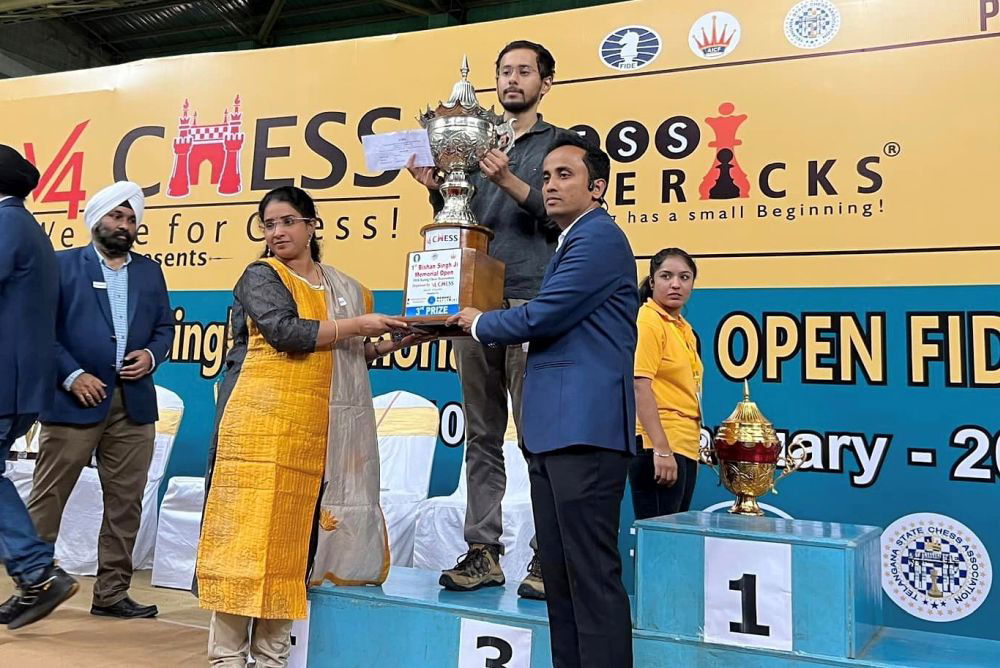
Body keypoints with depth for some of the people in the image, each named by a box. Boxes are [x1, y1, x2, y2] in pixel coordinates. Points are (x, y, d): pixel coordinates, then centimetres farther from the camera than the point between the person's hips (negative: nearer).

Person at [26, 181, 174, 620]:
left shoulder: (150, 271, 16)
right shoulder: (64, 265, 3)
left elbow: (164, 327, 17)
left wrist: (152, 355, -4)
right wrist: (72, 376, -13)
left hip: (134, 403, 4)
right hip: (74, 400, -4)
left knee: (125, 503, 7)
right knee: (47, 500, 1)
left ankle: (112, 593, 17)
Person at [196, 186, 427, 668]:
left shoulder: (344, 287, 17)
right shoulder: (260, 276, 2)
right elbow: (286, 333, -14)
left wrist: (394, 343, 7)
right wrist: (354, 325, -11)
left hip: (314, 429, 5)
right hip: (262, 420, -5)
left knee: (293, 535, 5)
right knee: (248, 529, -5)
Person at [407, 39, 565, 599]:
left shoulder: (557, 143, 9)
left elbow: (558, 216, -3)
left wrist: (508, 181, -16)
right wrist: (436, 189, 3)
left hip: (531, 305, -5)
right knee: (482, 436, 5)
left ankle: (546, 556, 2)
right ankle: (483, 551, 11)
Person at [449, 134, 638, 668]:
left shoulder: (599, 237, -8)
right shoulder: (574, 241, 24)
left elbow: (539, 317, -15)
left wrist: (478, 323, 3)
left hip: (584, 429, -10)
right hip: (553, 429, 10)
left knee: (592, 576, -6)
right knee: (559, 575, 13)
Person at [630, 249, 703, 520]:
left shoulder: (684, 328, 15)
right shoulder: (648, 320, -10)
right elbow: (640, 388, -19)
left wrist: (694, 444, 19)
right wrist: (661, 449, -24)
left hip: (685, 445, 9)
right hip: (659, 446, -9)